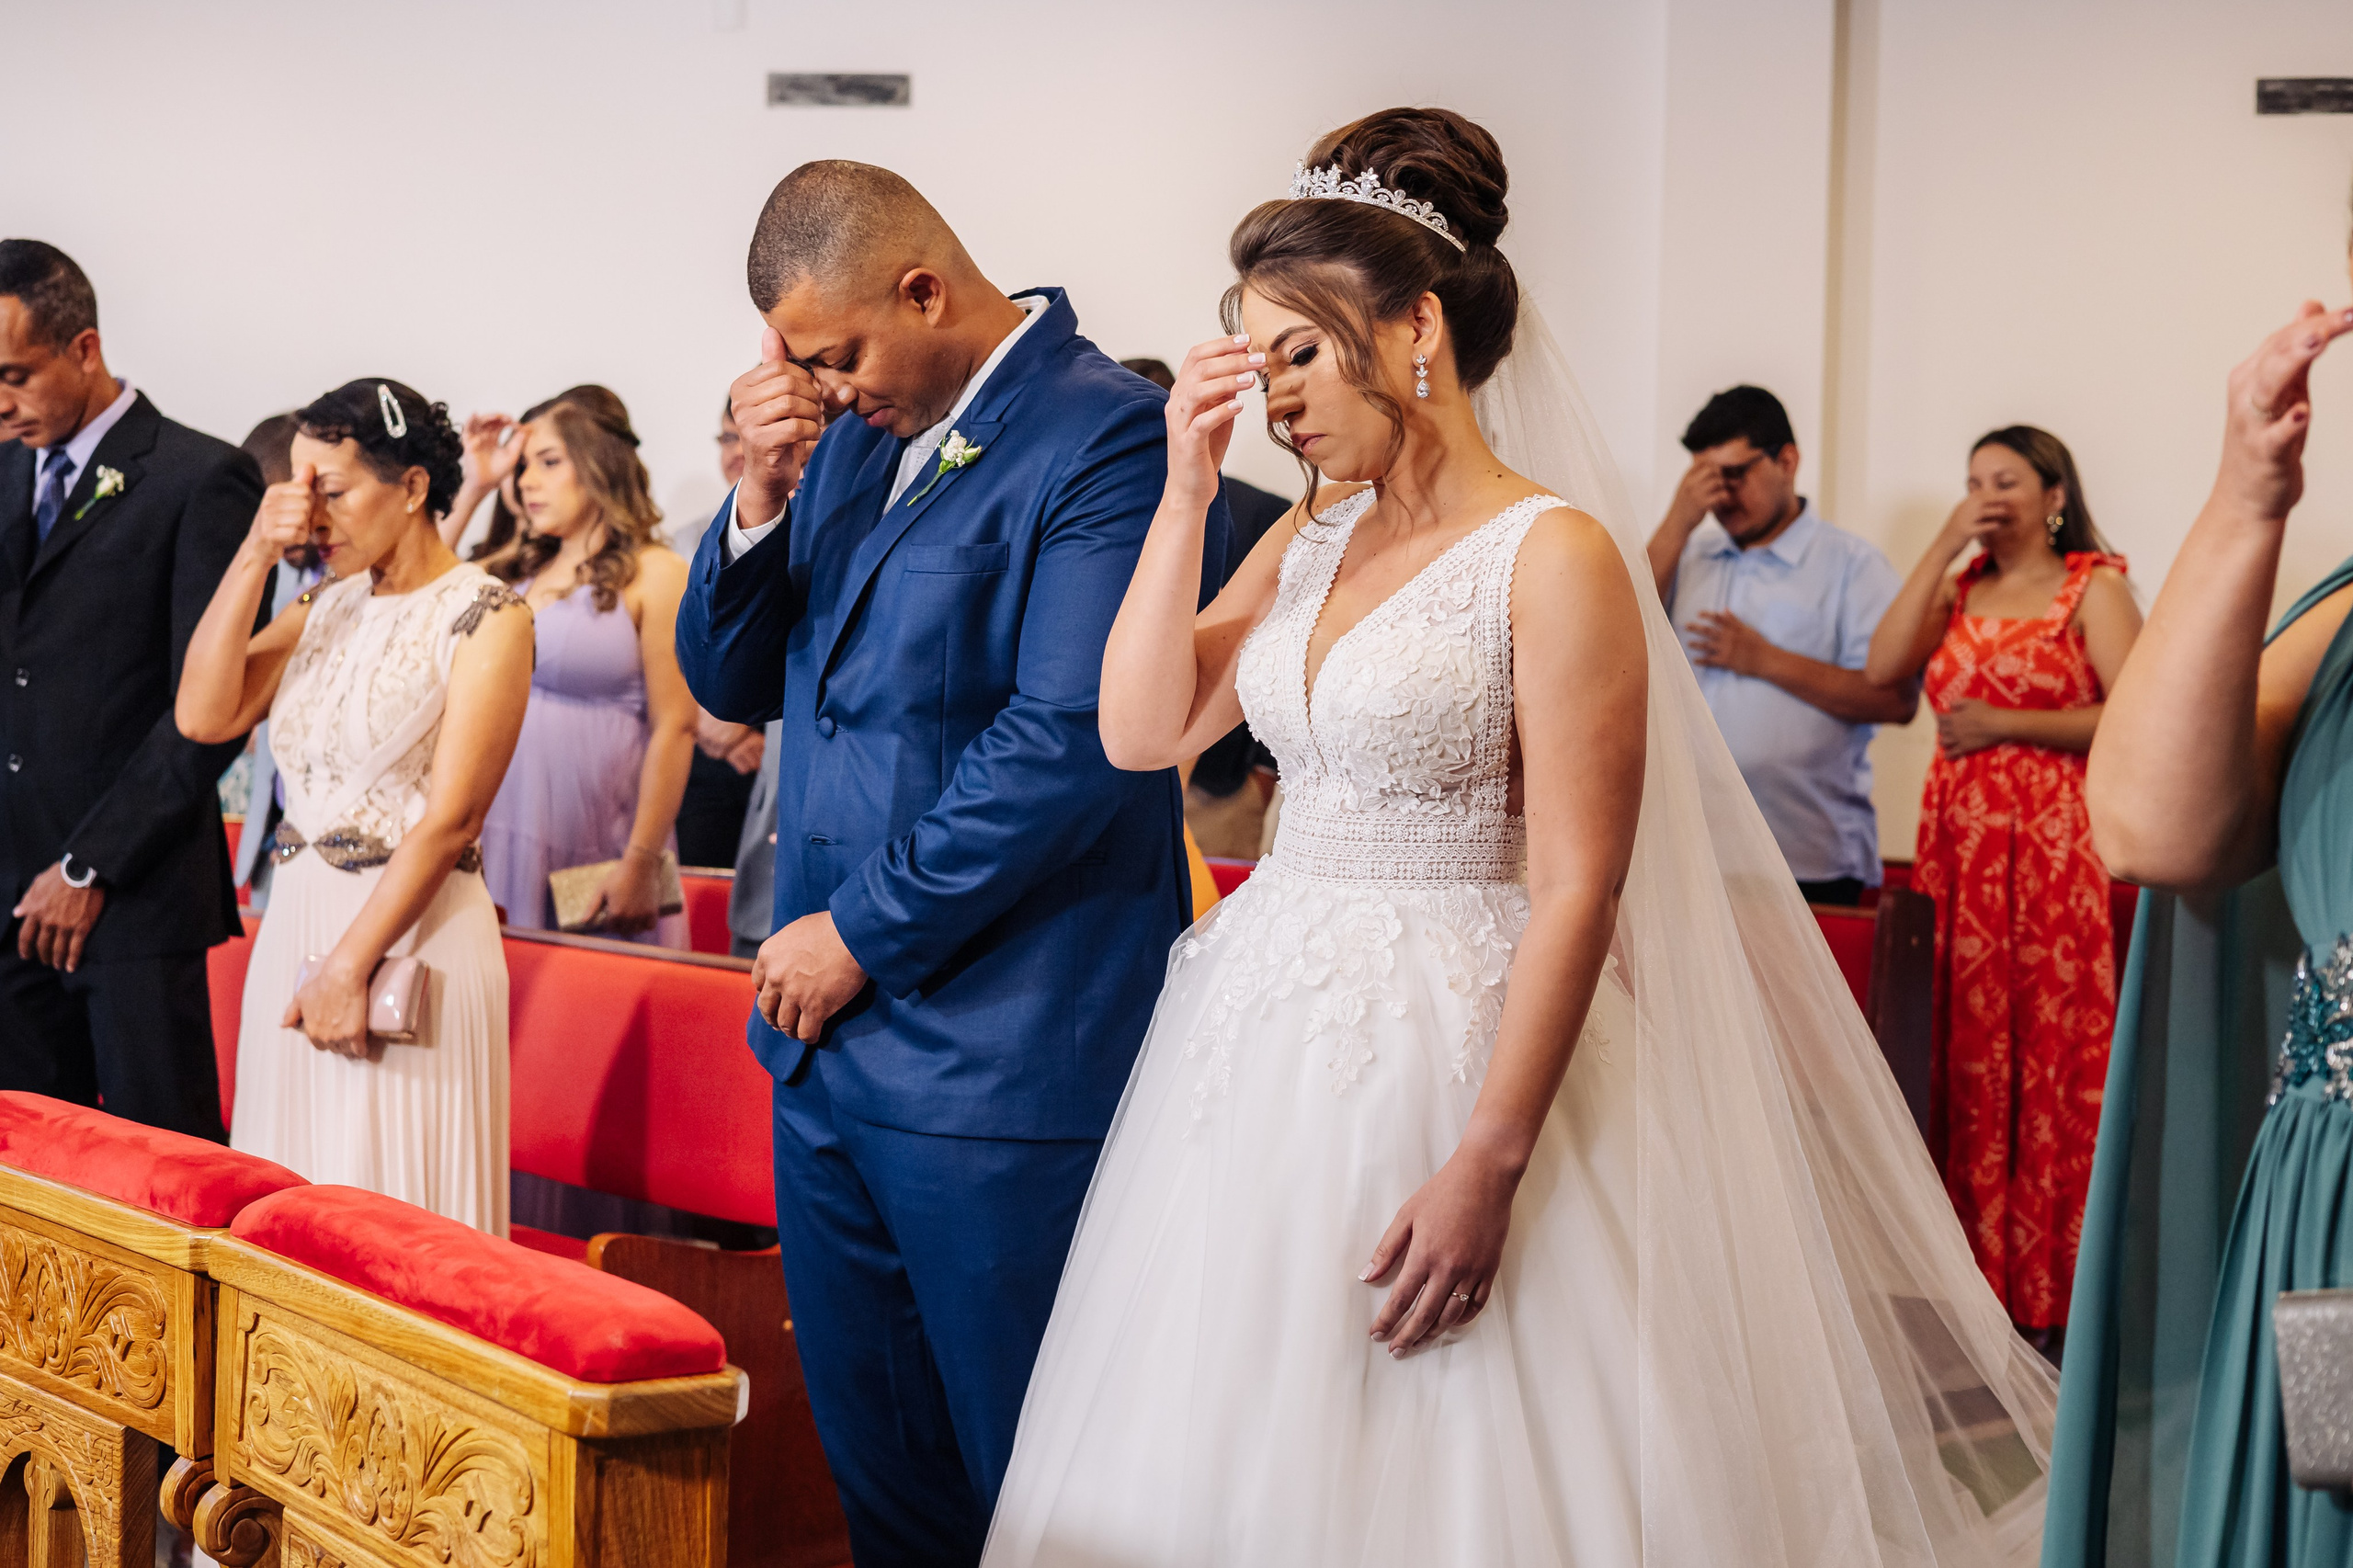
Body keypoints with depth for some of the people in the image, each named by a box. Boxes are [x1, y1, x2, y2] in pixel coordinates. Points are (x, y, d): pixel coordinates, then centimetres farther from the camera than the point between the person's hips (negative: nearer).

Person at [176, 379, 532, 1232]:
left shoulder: (485, 616, -7)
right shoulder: (327, 607, 13)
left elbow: (451, 817, -13)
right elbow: (204, 715, 1)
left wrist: (349, 966, -16)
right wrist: (256, 555, -3)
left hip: (410, 934, -6)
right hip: (292, 925, 6)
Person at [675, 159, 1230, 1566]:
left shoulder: (1111, 437, -13)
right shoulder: (852, 435, 11)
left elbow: (1069, 743, -21)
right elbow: (732, 684, 15)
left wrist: (862, 935, -13)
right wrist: (764, 494, -3)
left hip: (999, 1067, -8)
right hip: (828, 1041, 8)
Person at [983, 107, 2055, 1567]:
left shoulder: (1554, 555, -12)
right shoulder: (1310, 542, 10)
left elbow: (1577, 893, -16)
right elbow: (1140, 728, 3)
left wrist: (1487, 1169, -21)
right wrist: (1188, 489, -2)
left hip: (1453, 1049, -7)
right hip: (1267, 1046, 7)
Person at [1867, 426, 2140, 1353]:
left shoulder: (2093, 588, 3)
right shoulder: (1958, 589, 18)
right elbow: (1883, 667, 1)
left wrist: (2005, 725, -10)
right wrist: (1942, 548, 0)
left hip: (2053, 845, -5)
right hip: (1957, 842, 5)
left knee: (2049, 1062, -6)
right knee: (1964, 1061, 2)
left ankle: (2050, 1301, -2)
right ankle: (1971, 1275, 7)